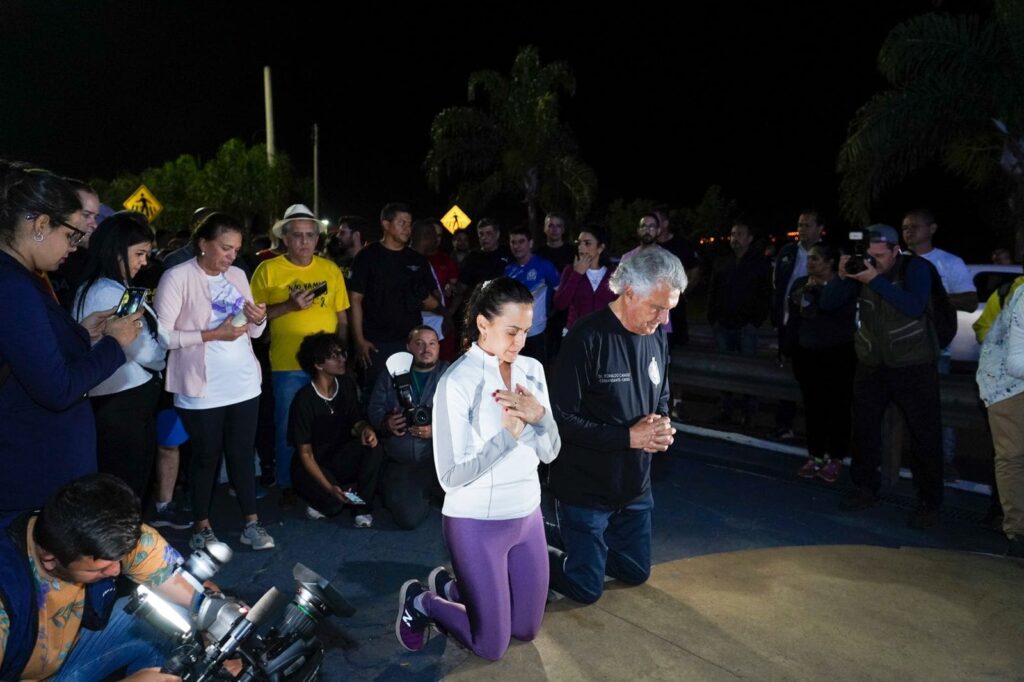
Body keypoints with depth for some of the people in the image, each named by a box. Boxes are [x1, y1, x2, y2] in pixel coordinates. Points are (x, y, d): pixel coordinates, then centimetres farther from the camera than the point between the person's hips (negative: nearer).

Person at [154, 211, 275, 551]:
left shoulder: (237, 275, 7)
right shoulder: (177, 277, -10)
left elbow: (254, 331, 12)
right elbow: (163, 336, -15)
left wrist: (259, 319, -10)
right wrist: (213, 334, -20)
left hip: (243, 383, 5)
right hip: (201, 387, -5)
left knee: (242, 453, 10)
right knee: (205, 456, 7)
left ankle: (251, 524, 19)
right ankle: (202, 528, 23)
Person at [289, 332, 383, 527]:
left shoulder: (346, 385, -3)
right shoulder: (304, 399, -19)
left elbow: (356, 422, 3)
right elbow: (305, 453, -16)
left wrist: (365, 429, -24)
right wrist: (329, 488, -26)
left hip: (339, 458, 5)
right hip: (312, 467, -5)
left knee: (373, 448, -25)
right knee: (334, 502, -32)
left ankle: (362, 507, -9)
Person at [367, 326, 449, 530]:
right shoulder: (391, 375, 8)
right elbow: (374, 409, 5)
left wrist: (436, 431, -26)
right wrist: (386, 423, -16)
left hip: (438, 458, -1)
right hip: (400, 463, 2)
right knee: (409, 519, -10)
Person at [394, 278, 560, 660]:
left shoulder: (532, 370, -1)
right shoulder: (457, 381, -20)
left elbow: (550, 453, 0)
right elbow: (450, 476, -21)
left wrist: (540, 416, -19)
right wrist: (506, 435, -26)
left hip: (527, 515, 7)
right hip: (477, 524, -6)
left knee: (527, 630, 19)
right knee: (492, 647, 6)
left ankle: (449, 585, 38)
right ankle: (419, 601, 29)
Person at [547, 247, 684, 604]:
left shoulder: (657, 336, -1)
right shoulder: (587, 338, -24)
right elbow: (562, 419, -24)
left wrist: (662, 424, -10)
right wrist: (630, 437, -24)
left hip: (635, 486, 7)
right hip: (585, 489, -7)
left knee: (636, 573, 22)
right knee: (587, 588, 5)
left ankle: (575, 539, 38)